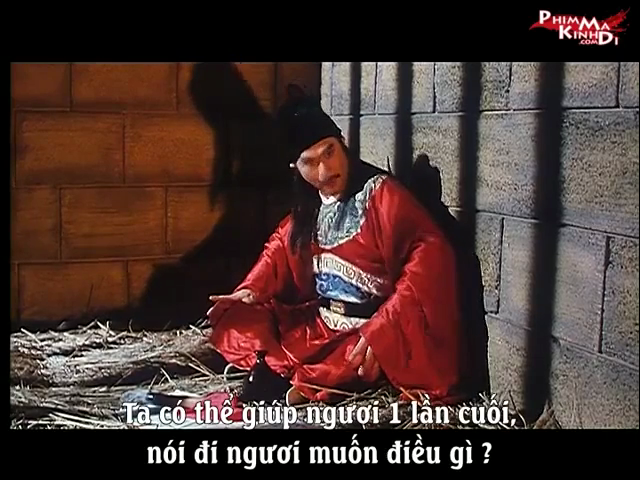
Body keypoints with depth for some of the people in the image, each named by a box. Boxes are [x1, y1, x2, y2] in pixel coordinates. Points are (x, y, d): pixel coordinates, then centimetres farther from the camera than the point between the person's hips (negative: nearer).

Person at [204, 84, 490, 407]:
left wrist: (383, 330, -33)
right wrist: (251, 290, 7)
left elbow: (431, 255, -25)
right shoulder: (310, 204, 8)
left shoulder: (381, 193, -14)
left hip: (368, 333, -8)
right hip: (318, 325, 8)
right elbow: (281, 247, 26)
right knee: (233, 318, 0)